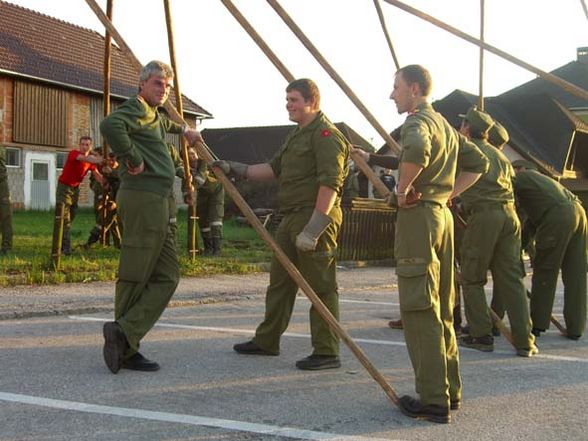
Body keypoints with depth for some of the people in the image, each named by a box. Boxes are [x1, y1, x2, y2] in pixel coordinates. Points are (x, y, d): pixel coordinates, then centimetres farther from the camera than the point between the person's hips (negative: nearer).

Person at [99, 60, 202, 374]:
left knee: (166, 277, 5)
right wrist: (132, 159, -21)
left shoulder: (151, 114, 24)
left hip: (155, 205, 10)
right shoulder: (135, 110, -8)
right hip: (143, 198, -10)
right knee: (134, 278, -10)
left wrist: (183, 130, 59)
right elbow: (110, 125, -30)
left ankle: (125, 345, 1)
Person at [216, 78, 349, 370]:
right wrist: (235, 169, 14)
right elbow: (274, 169, 24)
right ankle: (267, 341, 27)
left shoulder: (326, 135, -12)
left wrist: (313, 228, -26)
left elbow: (330, 184, -21)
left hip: (316, 218, -10)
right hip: (291, 218, 11)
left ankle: (327, 352, -1)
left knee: (321, 287, -6)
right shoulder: (298, 135, 21)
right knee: (280, 282, 16)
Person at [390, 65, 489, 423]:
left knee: (420, 311, -8)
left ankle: (434, 401, -7)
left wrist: (404, 190, -20)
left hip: (418, 216, -10)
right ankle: (450, 391, 19)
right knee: (441, 309, 14)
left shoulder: (417, 122, -11)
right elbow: (478, 162, 27)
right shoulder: (445, 125, 17)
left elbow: (417, 151, -35)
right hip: (442, 213, 10)